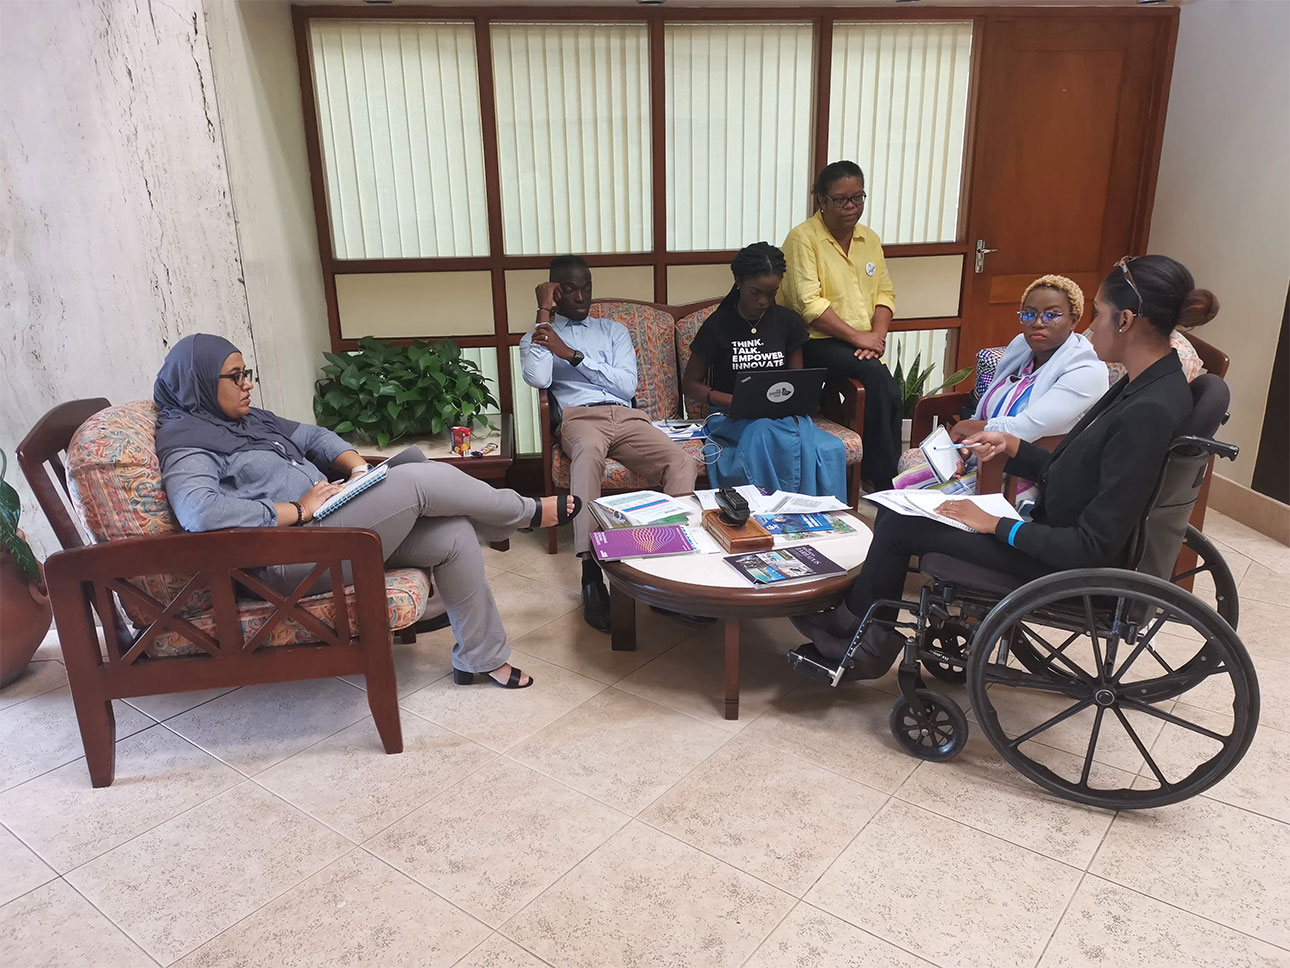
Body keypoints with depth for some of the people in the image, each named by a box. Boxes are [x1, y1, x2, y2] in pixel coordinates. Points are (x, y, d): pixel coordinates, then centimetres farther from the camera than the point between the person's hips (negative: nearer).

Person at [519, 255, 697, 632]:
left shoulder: (614, 330, 27)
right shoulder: (537, 336, 21)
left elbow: (628, 385, 8)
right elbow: (538, 378, -4)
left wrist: (572, 355, 0)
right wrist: (544, 312, 3)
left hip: (627, 416, 3)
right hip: (580, 418, -3)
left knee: (682, 463, -29)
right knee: (588, 454, -42)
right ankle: (590, 573, -50)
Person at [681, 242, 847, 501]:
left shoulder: (788, 322, 8)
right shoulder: (718, 326, -2)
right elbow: (690, 384, 2)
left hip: (782, 412, 3)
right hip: (732, 416, -3)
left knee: (830, 449, -30)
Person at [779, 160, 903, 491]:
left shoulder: (870, 239, 14)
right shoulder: (803, 238, -8)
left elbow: (885, 293, 13)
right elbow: (808, 303, -16)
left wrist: (877, 334, -6)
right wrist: (856, 336, -17)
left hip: (863, 344, 6)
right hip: (817, 341, -6)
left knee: (883, 391, -23)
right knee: (879, 378, -28)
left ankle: (879, 473, -3)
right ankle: (883, 478, -14)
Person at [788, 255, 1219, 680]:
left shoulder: (1150, 412, -28)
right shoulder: (1141, 385, 2)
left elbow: (1094, 547, -27)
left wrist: (996, 525, -19)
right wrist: (1012, 446, 5)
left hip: (1070, 566, -9)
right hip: (1055, 525, 9)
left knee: (900, 525, -2)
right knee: (897, 511, 7)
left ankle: (852, 623, 26)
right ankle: (869, 647, 18)